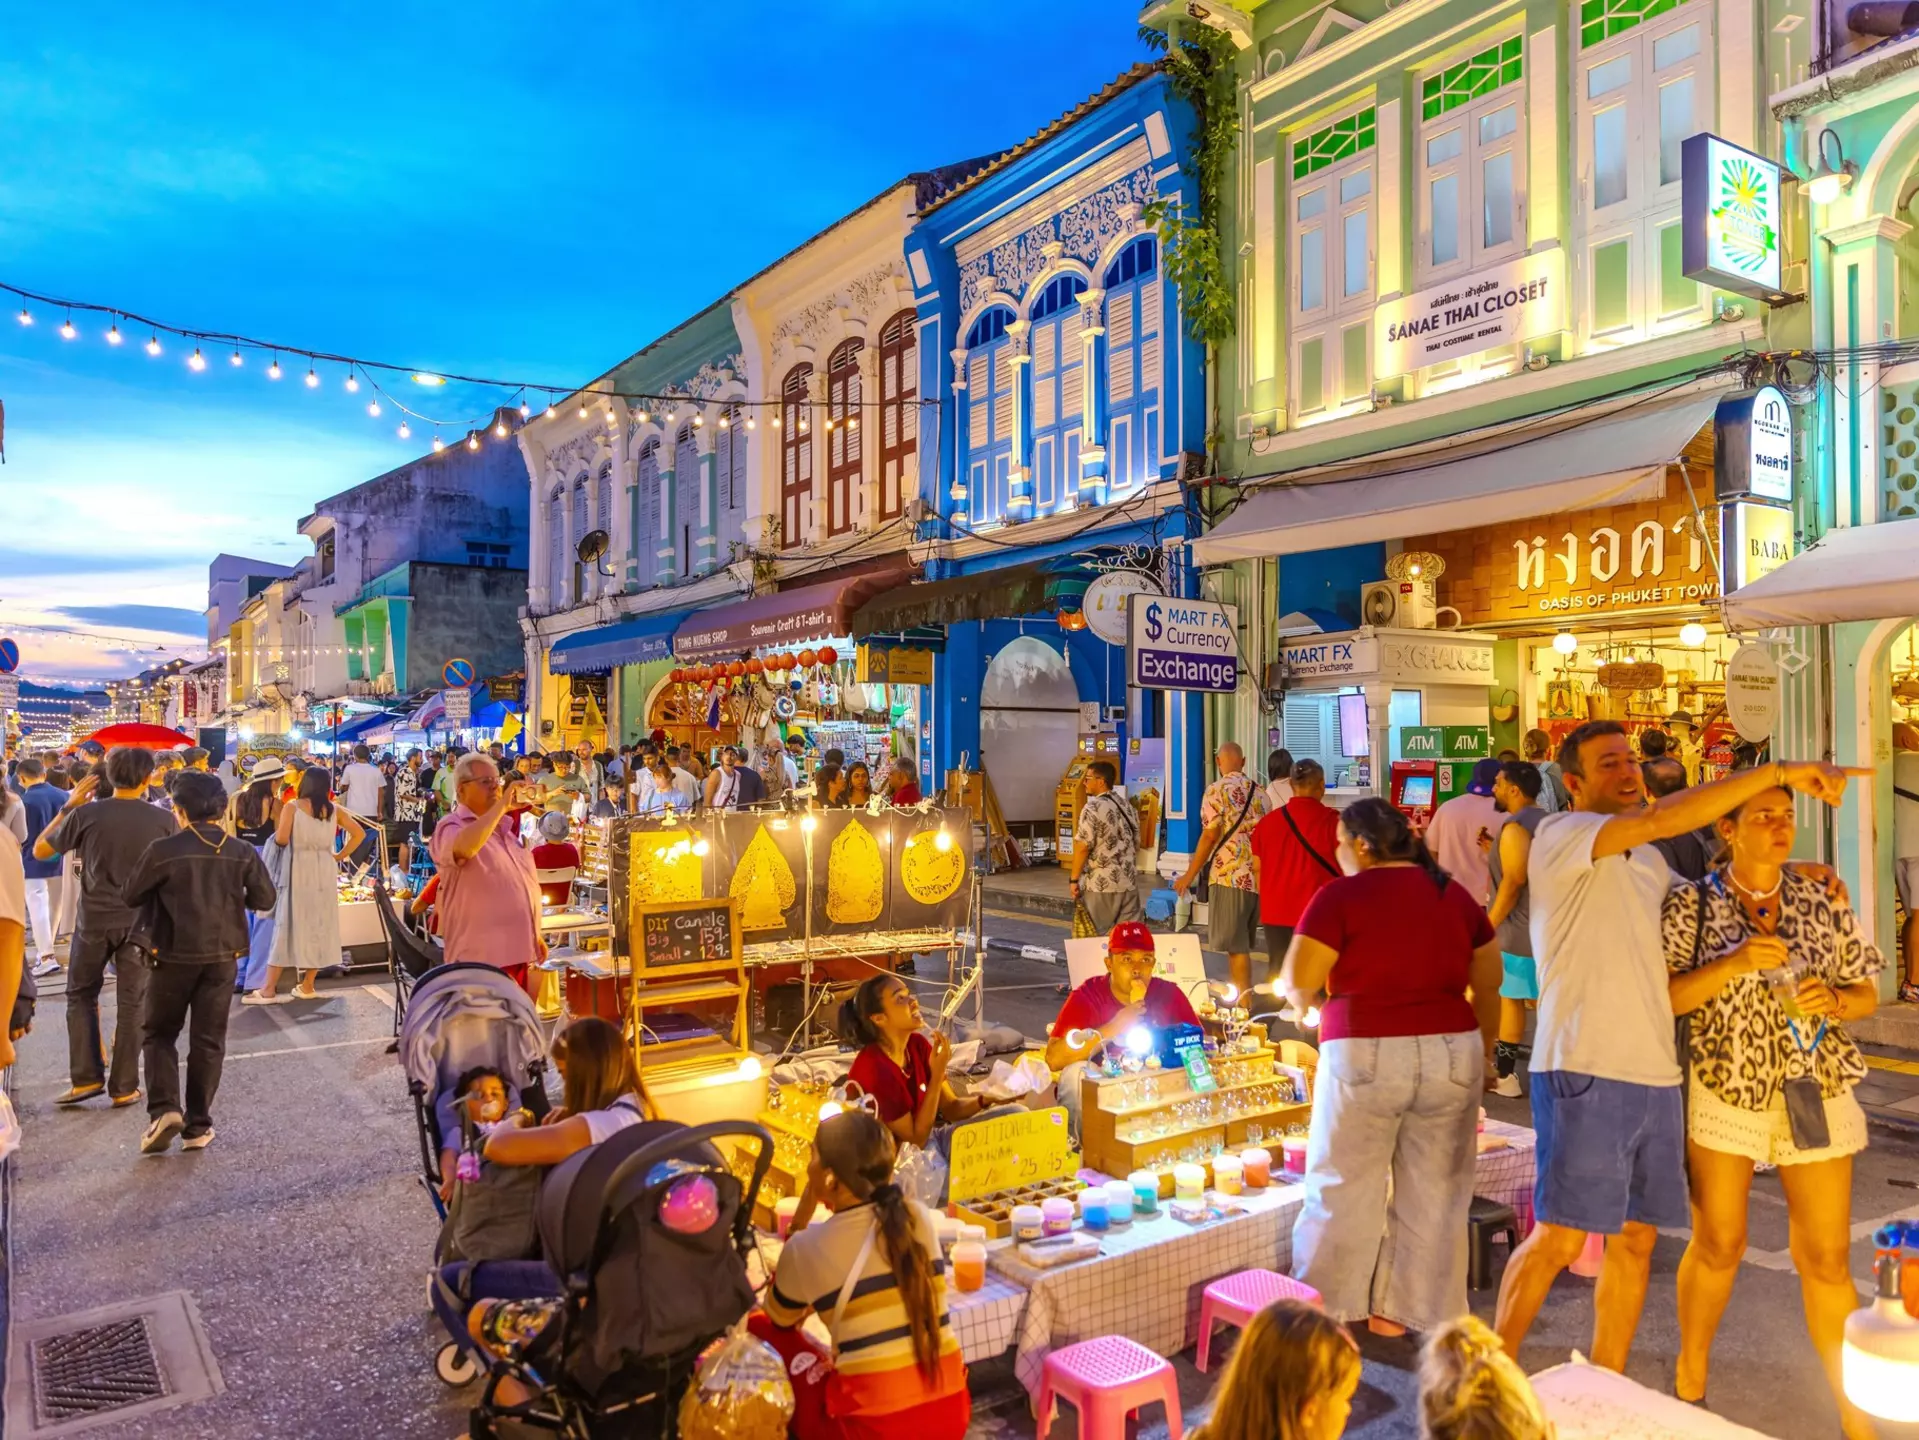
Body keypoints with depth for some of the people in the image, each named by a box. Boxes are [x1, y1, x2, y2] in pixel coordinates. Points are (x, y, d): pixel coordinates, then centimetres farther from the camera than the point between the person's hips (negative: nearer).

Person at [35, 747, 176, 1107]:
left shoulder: (86, 814, -10)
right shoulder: (163, 820, -9)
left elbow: (39, 851, 4)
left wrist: (67, 807, 7)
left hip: (94, 920, 0)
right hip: (140, 922, 0)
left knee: (81, 997, 19)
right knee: (131, 1004, 8)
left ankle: (86, 1077, 13)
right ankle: (123, 1087, 13)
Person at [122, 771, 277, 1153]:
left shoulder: (163, 850, -12)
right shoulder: (242, 852, -4)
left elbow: (133, 896, 0)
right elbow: (264, 899, 1)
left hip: (175, 954, -2)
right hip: (223, 955, 2)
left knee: (159, 1033, 14)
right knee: (208, 1040, 9)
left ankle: (163, 1110, -3)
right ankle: (198, 1126, 12)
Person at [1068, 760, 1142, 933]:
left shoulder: (1092, 808, -12)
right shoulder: (1127, 806, 10)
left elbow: (1083, 847, -16)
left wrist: (1073, 879, -8)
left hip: (1100, 884, -6)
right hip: (1128, 883, 6)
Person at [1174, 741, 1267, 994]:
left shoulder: (1217, 790, -6)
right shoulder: (1260, 792, 13)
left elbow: (1210, 835, -11)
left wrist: (1190, 876, -6)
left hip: (1230, 876, -6)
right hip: (1259, 877, 7)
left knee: (1235, 946, -3)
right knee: (1243, 944, 15)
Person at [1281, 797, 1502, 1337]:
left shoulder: (1341, 896, -9)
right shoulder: (1454, 893, 8)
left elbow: (1298, 979, -12)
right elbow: (1489, 982, 14)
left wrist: (1303, 1003, 9)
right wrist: (1483, 1048, 25)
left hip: (1366, 1056, -4)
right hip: (1453, 1052, 5)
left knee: (1345, 1190, 9)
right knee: (1434, 1192, 14)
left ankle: (1325, 1312, 20)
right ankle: (1411, 1308, 25)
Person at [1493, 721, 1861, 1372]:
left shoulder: (1647, 858, 18)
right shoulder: (1558, 837, -9)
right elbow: (1660, 818, -23)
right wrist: (1780, 770, -23)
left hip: (1653, 1074, 8)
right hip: (1584, 1073, -8)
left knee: (1635, 1240, 12)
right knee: (1558, 1240, -3)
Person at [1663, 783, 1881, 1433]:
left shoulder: (1823, 902, 4)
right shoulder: (1691, 904, -5)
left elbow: (1866, 994, 10)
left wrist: (1833, 1001, -12)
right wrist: (1731, 964, -23)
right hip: (1722, 1091, -2)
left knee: (1827, 1259, 5)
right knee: (1718, 1245, 10)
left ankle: (1857, 1416, 20)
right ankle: (1690, 1379, 30)